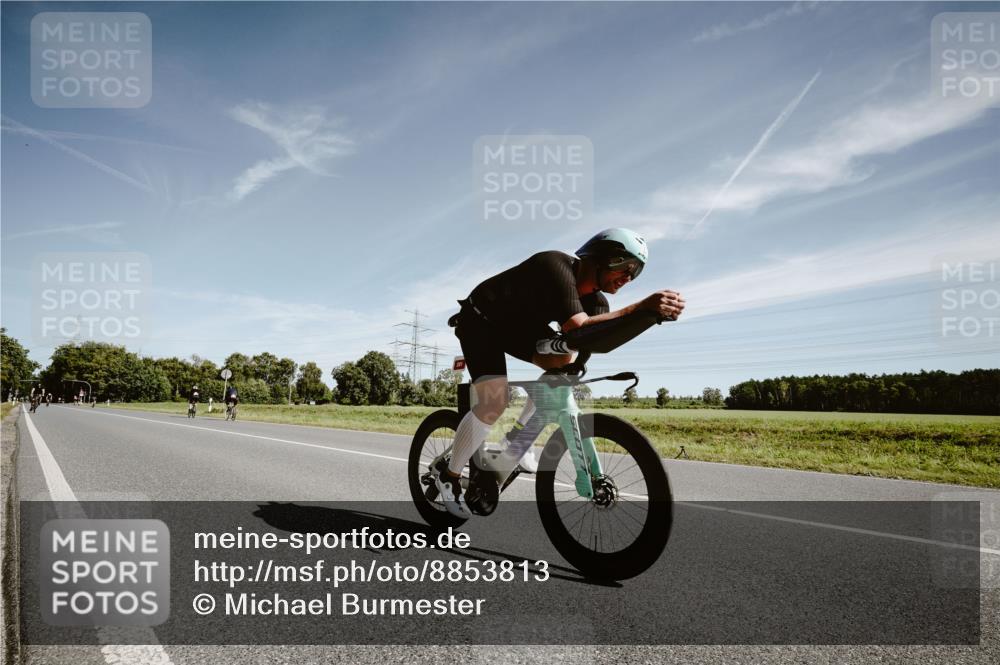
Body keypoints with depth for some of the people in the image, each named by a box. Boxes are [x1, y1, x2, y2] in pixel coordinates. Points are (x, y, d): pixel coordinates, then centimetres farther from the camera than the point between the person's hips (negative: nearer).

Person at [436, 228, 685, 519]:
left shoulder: (594, 300, -5)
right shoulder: (558, 266, -31)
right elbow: (577, 327, -45)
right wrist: (641, 308, -51)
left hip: (517, 323, 8)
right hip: (480, 320, -8)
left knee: (566, 361, -13)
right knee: (495, 402, -20)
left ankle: (520, 434, 4)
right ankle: (448, 474, 1)